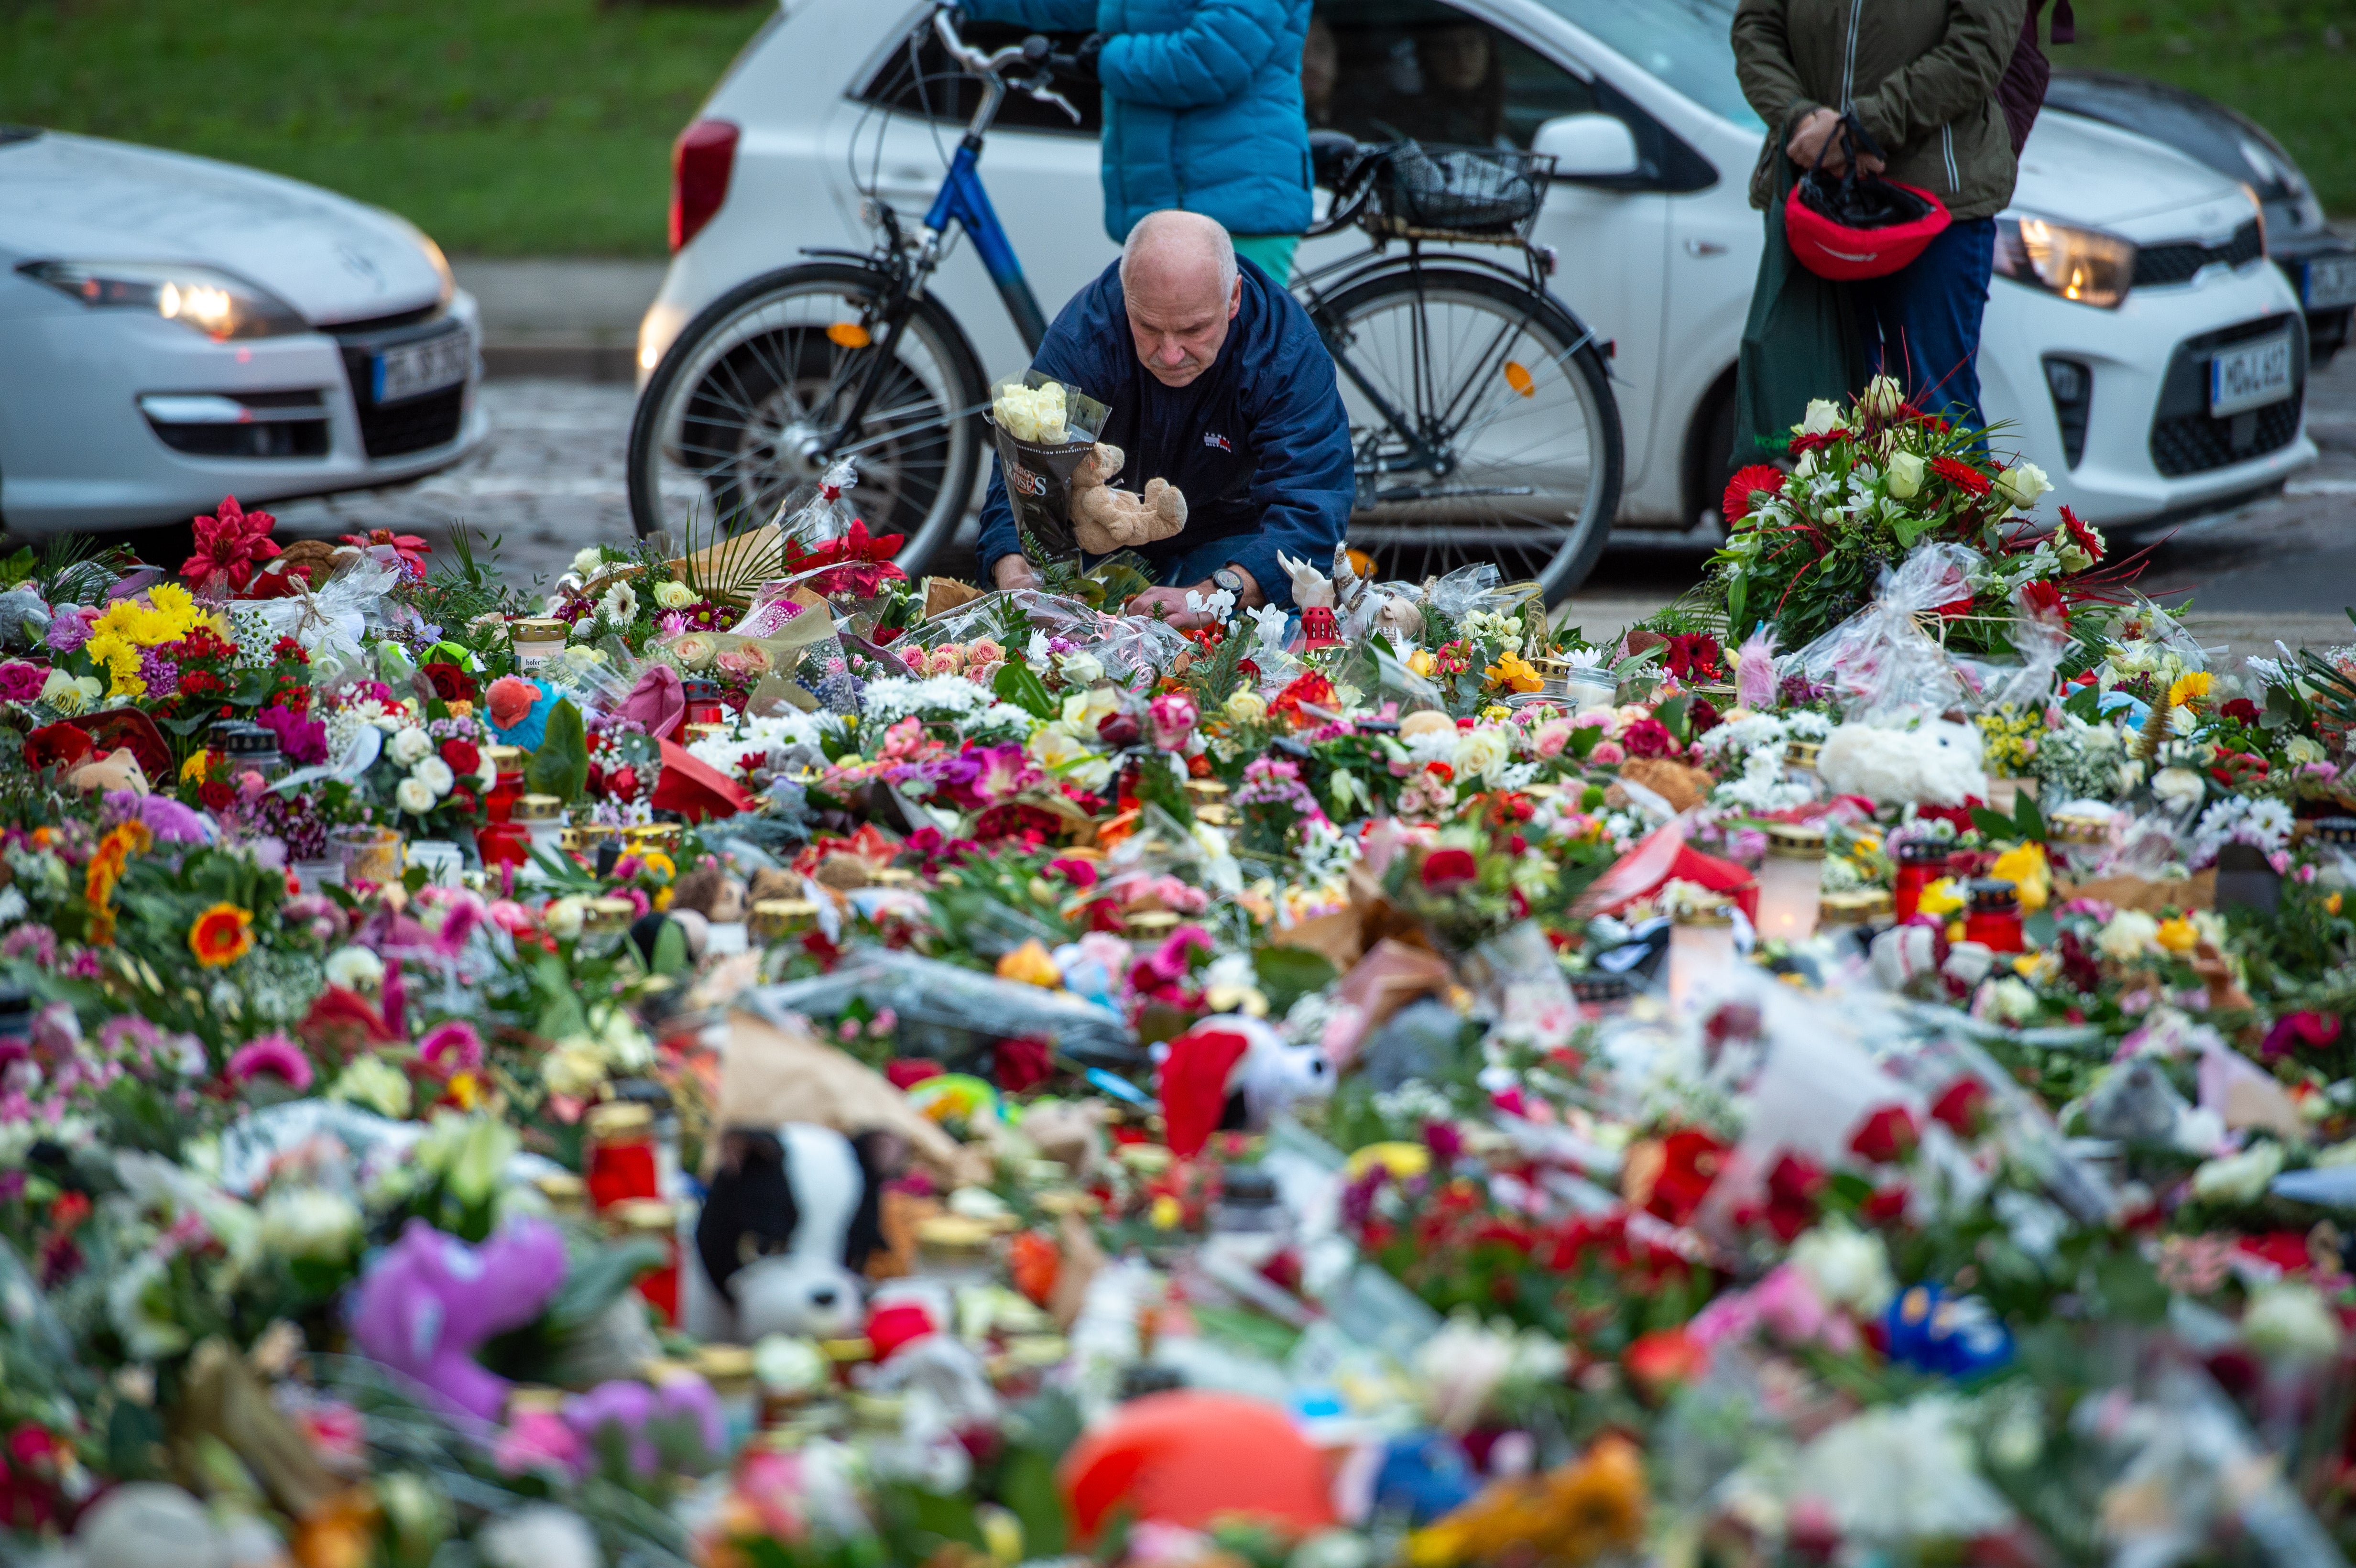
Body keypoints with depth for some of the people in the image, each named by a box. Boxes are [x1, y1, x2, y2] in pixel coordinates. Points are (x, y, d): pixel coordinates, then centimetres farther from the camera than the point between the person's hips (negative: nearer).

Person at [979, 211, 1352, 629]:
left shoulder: (1289, 349, -28)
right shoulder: (1082, 333, -26)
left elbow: (1310, 508, -35)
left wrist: (1210, 595, -52)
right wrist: (1016, 578, -49)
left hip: (1230, 531, -1)